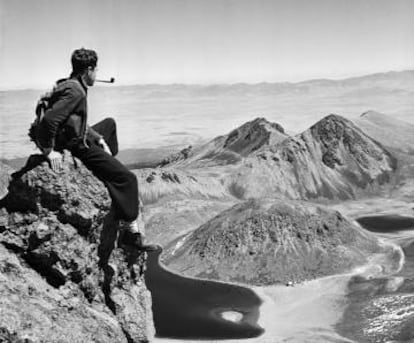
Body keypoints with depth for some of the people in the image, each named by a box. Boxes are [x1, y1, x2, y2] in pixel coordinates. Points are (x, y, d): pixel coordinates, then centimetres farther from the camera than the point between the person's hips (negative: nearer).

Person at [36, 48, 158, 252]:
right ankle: (131, 230, -15)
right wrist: (49, 150, -25)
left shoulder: (70, 85, 10)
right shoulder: (75, 91, -22)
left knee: (109, 124, 36)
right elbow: (49, 120, -32)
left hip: (80, 137, 11)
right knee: (127, 179, -13)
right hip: (79, 147, -11)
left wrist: (99, 139, 14)